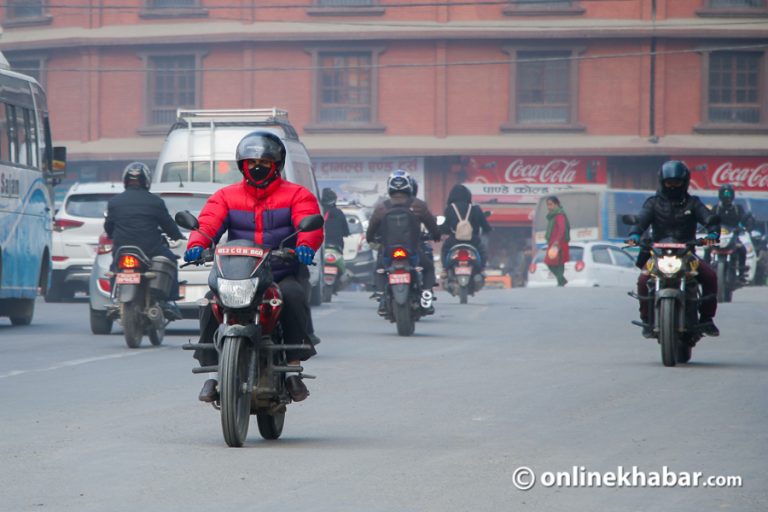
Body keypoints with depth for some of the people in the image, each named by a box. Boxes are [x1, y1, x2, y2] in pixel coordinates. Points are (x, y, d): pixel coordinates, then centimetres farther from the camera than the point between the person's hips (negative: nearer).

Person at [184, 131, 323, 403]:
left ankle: (294, 368, -27)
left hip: (283, 275, -2)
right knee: (212, 302, -26)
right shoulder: (226, 196, 14)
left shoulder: (297, 195, 7)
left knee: (293, 296, -35)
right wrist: (197, 244, -27)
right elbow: (207, 223, -2)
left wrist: (305, 245, -35)